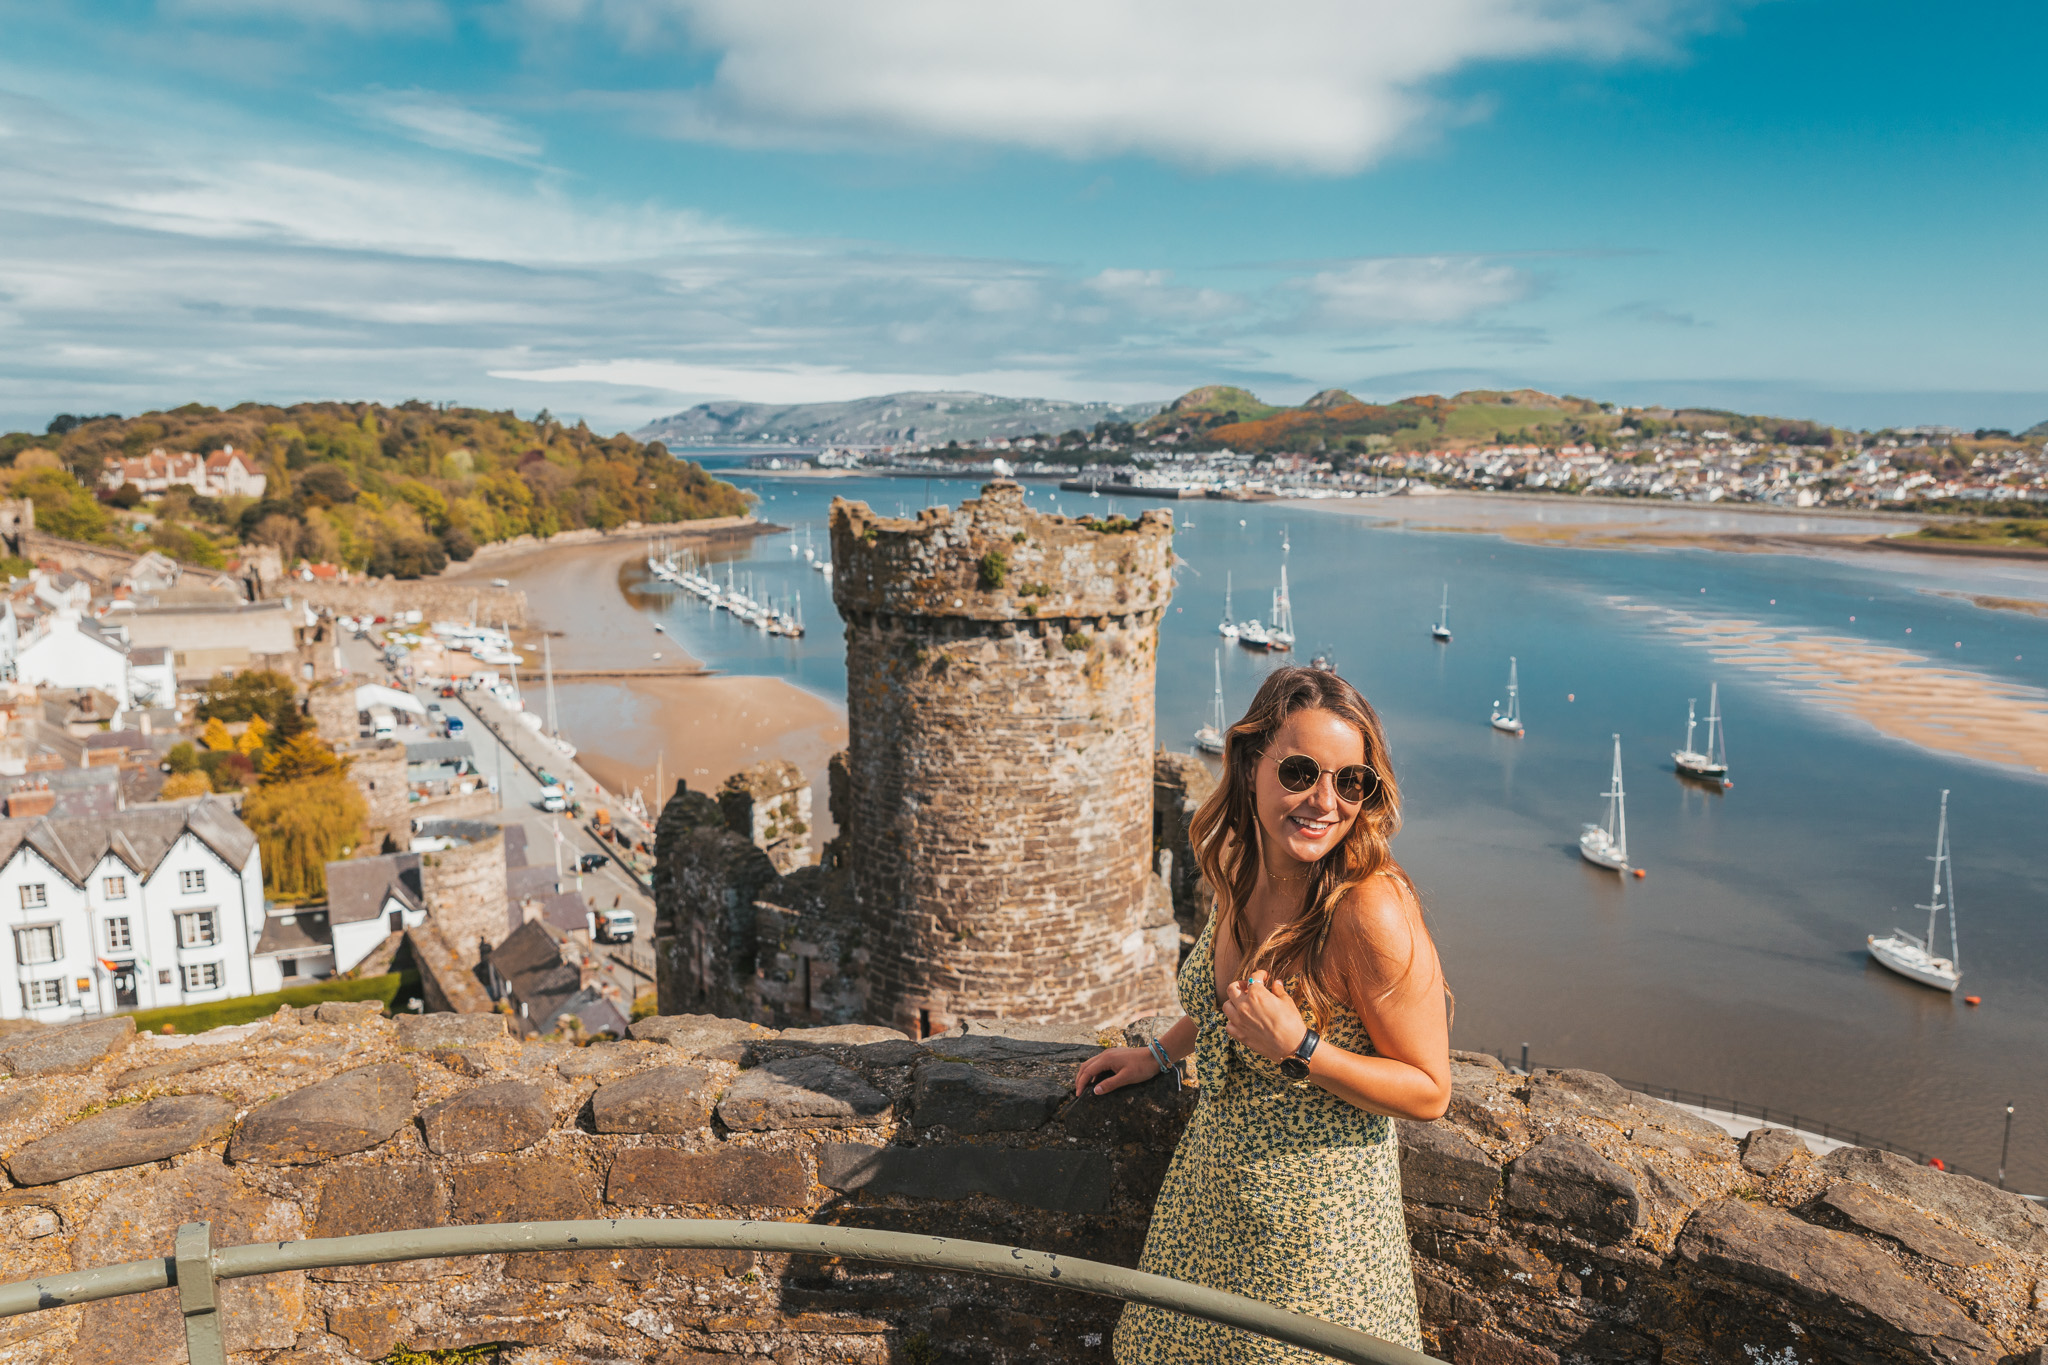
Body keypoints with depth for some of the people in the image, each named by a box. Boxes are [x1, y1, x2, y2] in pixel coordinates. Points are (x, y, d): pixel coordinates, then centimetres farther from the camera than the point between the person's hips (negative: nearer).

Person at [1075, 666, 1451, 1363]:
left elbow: (1429, 1091, -19)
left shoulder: (1372, 910, -27)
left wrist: (1298, 1049, -30)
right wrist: (1159, 1053, 19)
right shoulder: (1242, 868, -6)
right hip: (1215, 1173, 7)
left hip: (1315, 1210, -7)